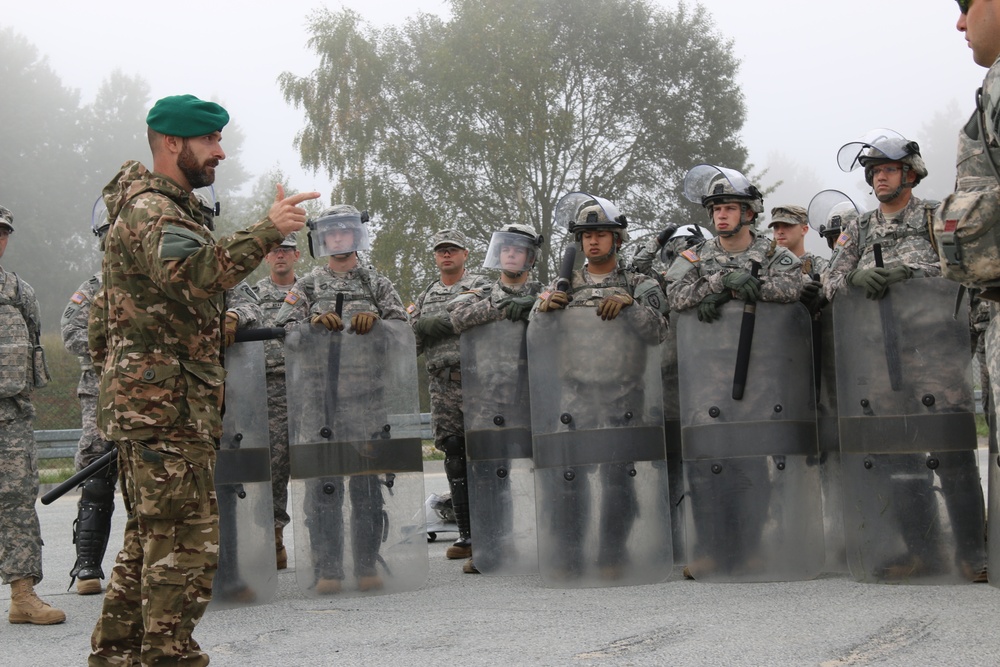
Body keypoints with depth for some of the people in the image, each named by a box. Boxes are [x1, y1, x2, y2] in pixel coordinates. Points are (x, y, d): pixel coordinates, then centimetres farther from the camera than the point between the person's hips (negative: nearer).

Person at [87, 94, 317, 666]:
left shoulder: (170, 208, 22)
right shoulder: (151, 211, -12)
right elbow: (190, 274, -34)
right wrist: (266, 232, -41)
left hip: (150, 403, 11)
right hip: (166, 403, -11)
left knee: (152, 538, 15)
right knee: (187, 540, -11)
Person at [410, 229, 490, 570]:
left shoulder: (480, 286, 5)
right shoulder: (426, 296, 21)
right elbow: (412, 343, 15)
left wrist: (422, 322, -7)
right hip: (441, 385, 5)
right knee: (454, 459, 6)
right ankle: (466, 536, 11)